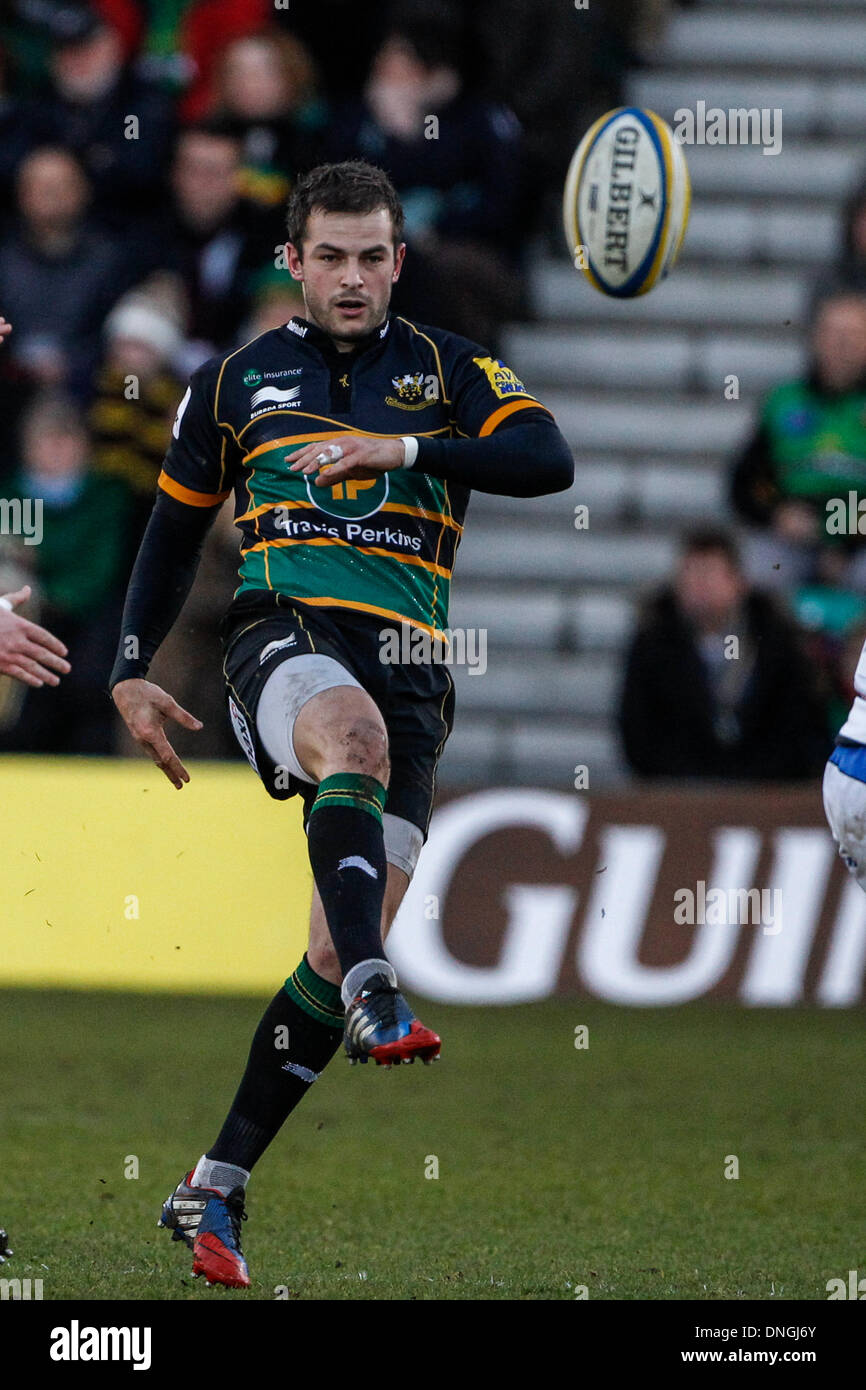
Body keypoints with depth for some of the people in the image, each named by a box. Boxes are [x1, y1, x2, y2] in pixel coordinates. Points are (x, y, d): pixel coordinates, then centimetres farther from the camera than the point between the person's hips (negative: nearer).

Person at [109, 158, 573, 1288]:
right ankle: (375, 999, -57)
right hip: (283, 633, -1)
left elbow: (547, 461, -6)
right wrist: (131, 672, 17)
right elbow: (173, 534, 24)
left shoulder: (448, 371, 12)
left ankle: (216, 1188, 2)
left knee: (346, 943, -6)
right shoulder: (235, 383, 15)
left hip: (410, 664, 1)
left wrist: (406, 448, -16)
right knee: (352, 730, -39)